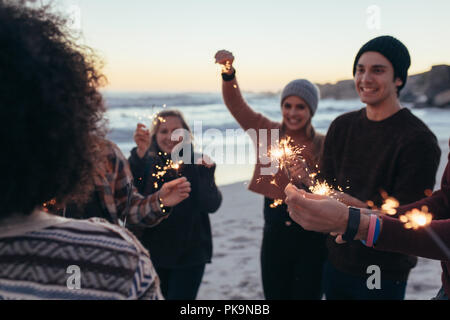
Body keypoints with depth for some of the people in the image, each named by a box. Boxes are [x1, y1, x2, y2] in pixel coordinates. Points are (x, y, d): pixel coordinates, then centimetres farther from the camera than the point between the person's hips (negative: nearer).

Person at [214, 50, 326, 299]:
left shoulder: (322, 145, -4)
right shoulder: (267, 131, 1)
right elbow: (235, 103, -6)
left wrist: (308, 181, -23)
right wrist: (228, 72, -22)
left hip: (311, 234, -2)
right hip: (275, 229, 2)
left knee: (307, 293, 8)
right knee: (275, 294, 12)